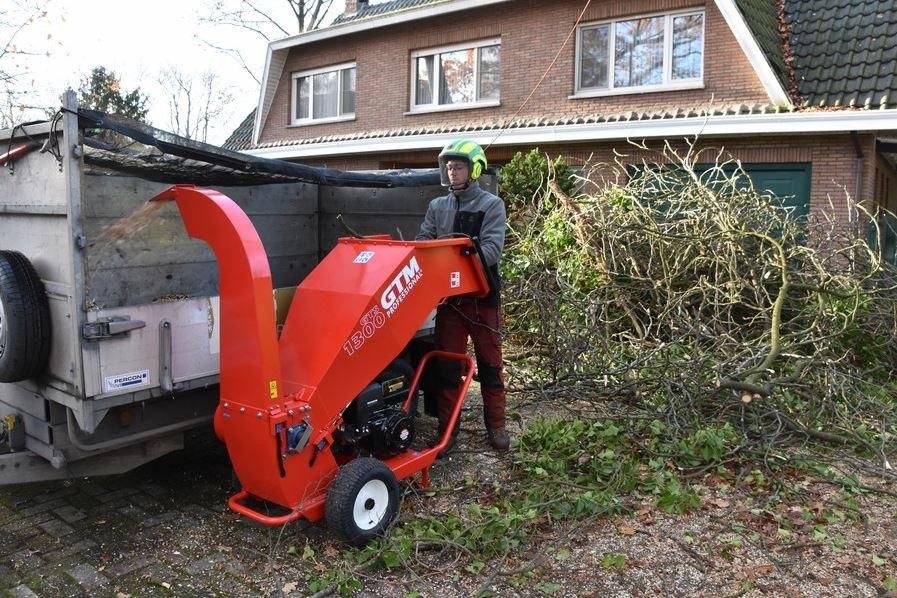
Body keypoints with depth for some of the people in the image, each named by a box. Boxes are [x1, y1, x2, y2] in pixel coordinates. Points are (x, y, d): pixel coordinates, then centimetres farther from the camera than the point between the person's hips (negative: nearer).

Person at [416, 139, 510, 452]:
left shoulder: (491, 205, -3)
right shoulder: (437, 206, 10)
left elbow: (491, 249, -16)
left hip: (482, 297, -3)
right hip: (449, 296, 3)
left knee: (490, 364, 7)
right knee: (447, 365, 7)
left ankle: (496, 425, 22)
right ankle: (447, 429, 17)